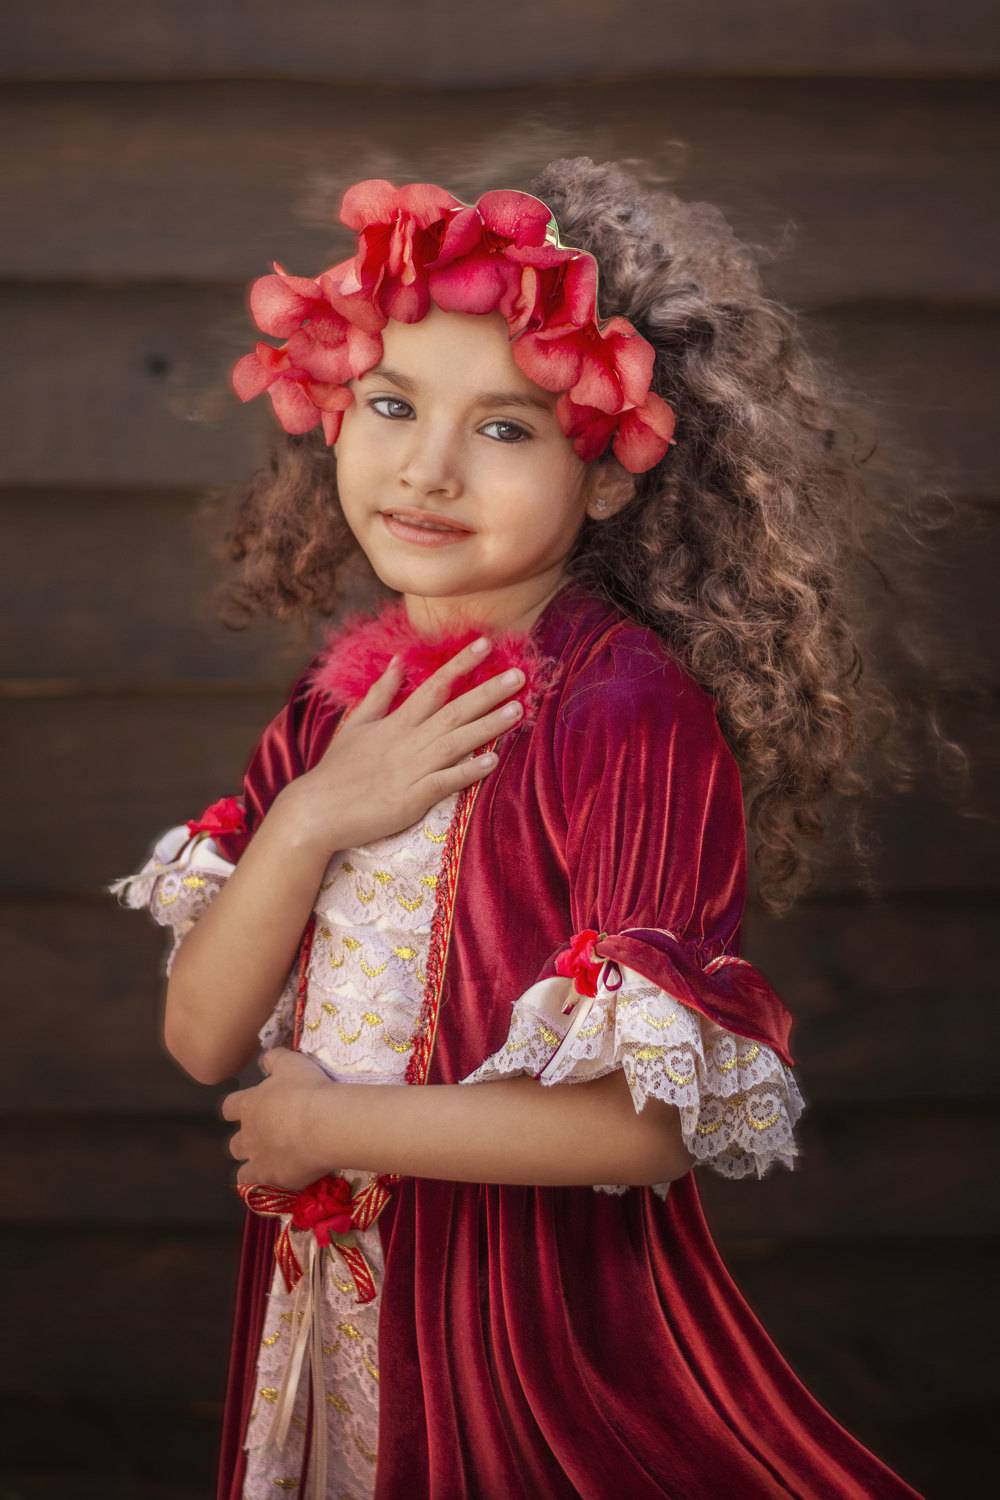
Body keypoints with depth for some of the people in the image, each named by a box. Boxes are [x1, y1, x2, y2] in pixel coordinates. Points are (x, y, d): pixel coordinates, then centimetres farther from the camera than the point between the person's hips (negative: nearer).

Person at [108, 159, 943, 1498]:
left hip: (548, 1314, -6)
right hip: (322, 1299, 6)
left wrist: (332, 1124, -15)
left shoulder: (633, 710, -20)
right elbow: (203, 1039, -2)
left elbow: (647, 1119, -25)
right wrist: (308, 823, -18)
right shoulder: (337, 698, 1)